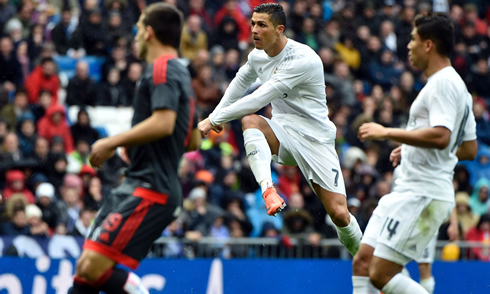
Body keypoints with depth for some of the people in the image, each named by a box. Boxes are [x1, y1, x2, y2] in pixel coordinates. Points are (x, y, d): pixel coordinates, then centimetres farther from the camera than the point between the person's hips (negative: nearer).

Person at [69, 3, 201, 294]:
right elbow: (193, 140, 28)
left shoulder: (162, 69, -9)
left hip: (149, 189, -10)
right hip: (139, 185, 10)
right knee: (84, 268, 9)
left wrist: (112, 142, -18)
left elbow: (164, 122, -25)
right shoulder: (180, 73, 22)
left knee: (94, 267, -20)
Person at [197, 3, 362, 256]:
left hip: (314, 138, -5)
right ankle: (268, 190, -42)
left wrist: (214, 120, -22)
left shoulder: (303, 59, -23)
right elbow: (241, 81, 27)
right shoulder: (257, 56, 1)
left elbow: (259, 99, -26)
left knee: (339, 214, -13)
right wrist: (217, 114, 26)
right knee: (250, 120, -29)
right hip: (282, 132, 5)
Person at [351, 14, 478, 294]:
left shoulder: (444, 83, -12)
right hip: (408, 192, 11)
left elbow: (440, 136, -27)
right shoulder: (446, 83, 20)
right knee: (362, 264, 7)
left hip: (424, 195, -11)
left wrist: (387, 132, -21)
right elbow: (470, 149, 24)